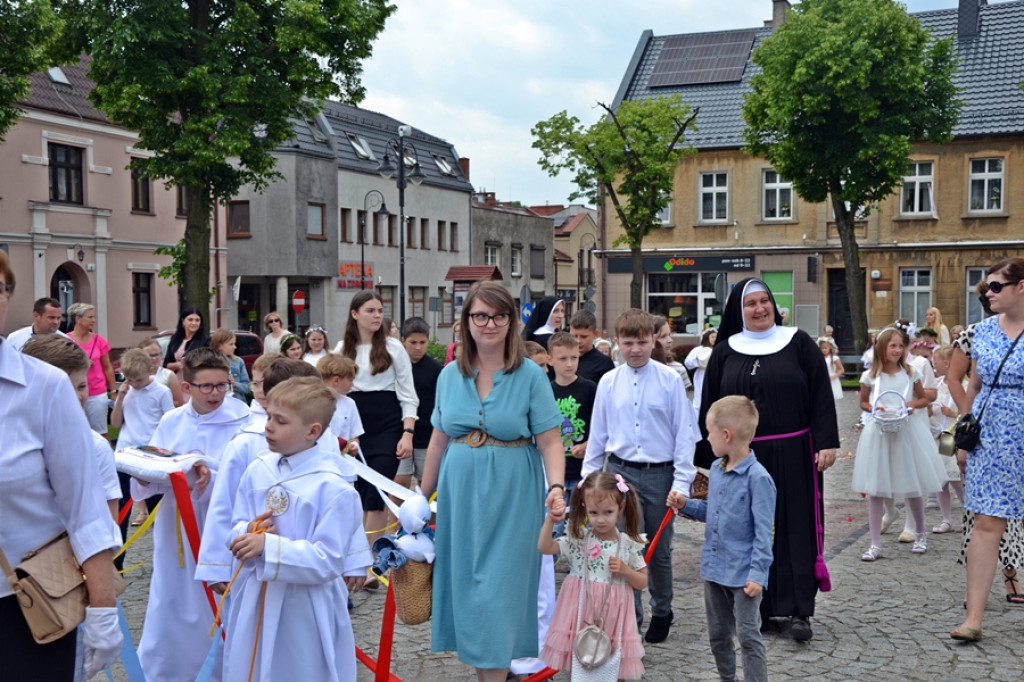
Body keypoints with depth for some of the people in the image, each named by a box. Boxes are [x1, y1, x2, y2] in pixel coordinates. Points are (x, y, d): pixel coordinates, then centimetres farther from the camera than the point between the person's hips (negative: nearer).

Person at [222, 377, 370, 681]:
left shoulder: (332, 487, -18)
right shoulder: (257, 471, 1)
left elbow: (327, 561, -20)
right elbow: (237, 528, 9)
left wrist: (268, 546, -26)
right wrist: (249, 531, -14)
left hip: (306, 610, -5)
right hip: (256, 603, 5)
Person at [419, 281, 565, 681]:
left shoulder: (531, 376, -6)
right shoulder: (450, 375, 6)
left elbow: (550, 443, -8)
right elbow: (438, 442, 11)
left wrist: (556, 487, -24)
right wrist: (422, 496, 13)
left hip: (510, 498, -4)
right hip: (459, 495, 4)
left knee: (499, 588, -3)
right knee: (465, 584, 10)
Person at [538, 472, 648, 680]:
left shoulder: (629, 545, -5)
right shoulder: (578, 539, -5)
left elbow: (642, 582, 2)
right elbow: (544, 547, -7)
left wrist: (624, 570, -15)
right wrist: (550, 520, -17)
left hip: (612, 614, 0)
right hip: (582, 611, 1)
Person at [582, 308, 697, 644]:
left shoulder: (670, 380, -6)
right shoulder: (608, 383, 1)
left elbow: (684, 433, -4)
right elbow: (598, 434, 9)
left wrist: (682, 481, -7)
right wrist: (588, 477, 11)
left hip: (659, 474, -1)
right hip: (620, 472, 1)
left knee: (660, 551, 13)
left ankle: (662, 612, 34)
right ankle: (631, 620, 13)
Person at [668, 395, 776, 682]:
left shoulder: (757, 478, -19)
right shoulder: (716, 470, 5)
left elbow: (763, 531, -18)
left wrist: (757, 573, -20)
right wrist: (686, 505, 4)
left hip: (743, 573, -8)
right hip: (714, 568, 8)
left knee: (748, 636, -1)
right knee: (718, 635, 18)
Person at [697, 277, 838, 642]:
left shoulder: (799, 343, 2)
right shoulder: (725, 352, 7)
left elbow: (821, 395, -1)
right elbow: (710, 406, 8)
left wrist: (826, 442, -9)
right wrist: (710, 458, 4)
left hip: (793, 456, -2)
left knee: (795, 527, 0)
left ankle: (799, 610, 6)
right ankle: (755, 606, 17)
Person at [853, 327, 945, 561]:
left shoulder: (910, 373, 2)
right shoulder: (870, 376, -1)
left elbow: (924, 399, 12)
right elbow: (863, 402, 11)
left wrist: (913, 405, -9)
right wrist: (874, 408, -10)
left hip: (908, 432, 1)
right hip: (879, 432, -1)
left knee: (913, 488, 8)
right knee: (875, 490, -1)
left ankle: (920, 535, 32)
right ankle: (875, 544, 6)